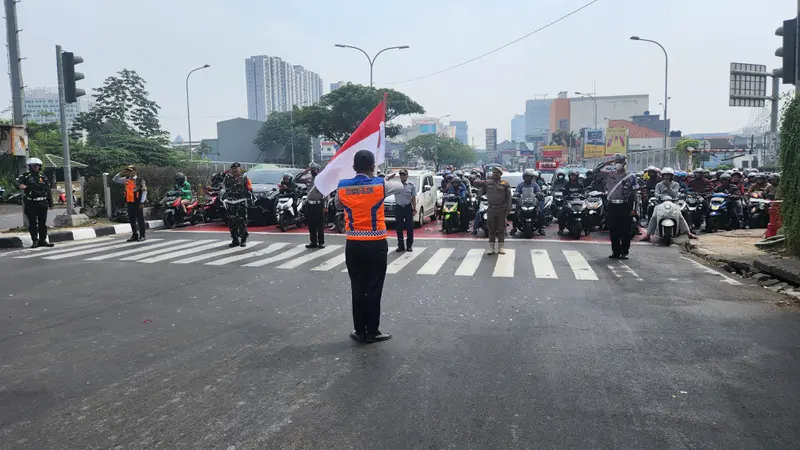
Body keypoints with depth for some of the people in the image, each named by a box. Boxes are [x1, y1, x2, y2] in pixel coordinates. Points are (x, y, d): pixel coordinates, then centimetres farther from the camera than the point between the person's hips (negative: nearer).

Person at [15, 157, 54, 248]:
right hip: (30, 204, -2)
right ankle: (35, 241, 6)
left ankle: (43, 240, 13)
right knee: (32, 223, -1)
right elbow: (16, 181, -15)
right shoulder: (25, 176, 3)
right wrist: (20, 185, -40)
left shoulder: (44, 177, 11)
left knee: (43, 223, 6)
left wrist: (50, 203, 9)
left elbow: (49, 191, 12)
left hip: (42, 203, 3)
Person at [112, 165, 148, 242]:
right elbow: (114, 179, 19)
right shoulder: (126, 179, 11)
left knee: (140, 219, -1)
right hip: (129, 203, 6)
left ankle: (142, 236, 4)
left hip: (137, 203, -6)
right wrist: (121, 173, 3)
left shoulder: (140, 180, -6)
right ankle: (134, 235, 17)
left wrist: (142, 202, -13)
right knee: (131, 220, 9)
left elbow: (144, 191, -8)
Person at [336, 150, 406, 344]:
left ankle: (359, 331, 18)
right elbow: (401, 187, 15)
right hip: (376, 244, -2)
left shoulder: (342, 187, 1)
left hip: (353, 245, 3)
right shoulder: (380, 184, -5)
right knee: (374, 289, 5)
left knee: (357, 288, 10)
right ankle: (372, 332, 12)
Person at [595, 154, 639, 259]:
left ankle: (624, 252, 8)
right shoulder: (609, 174, 8)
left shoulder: (630, 176, 2)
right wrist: (605, 163, -6)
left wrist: (633, 209, -5)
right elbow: (596, 171, 5)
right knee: (613, 231, 5)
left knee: (625, 231, 0)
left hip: (625, 206, -2)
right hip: (612, 206, 3)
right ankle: (615, 251, 14)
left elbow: (634, 193, 1)